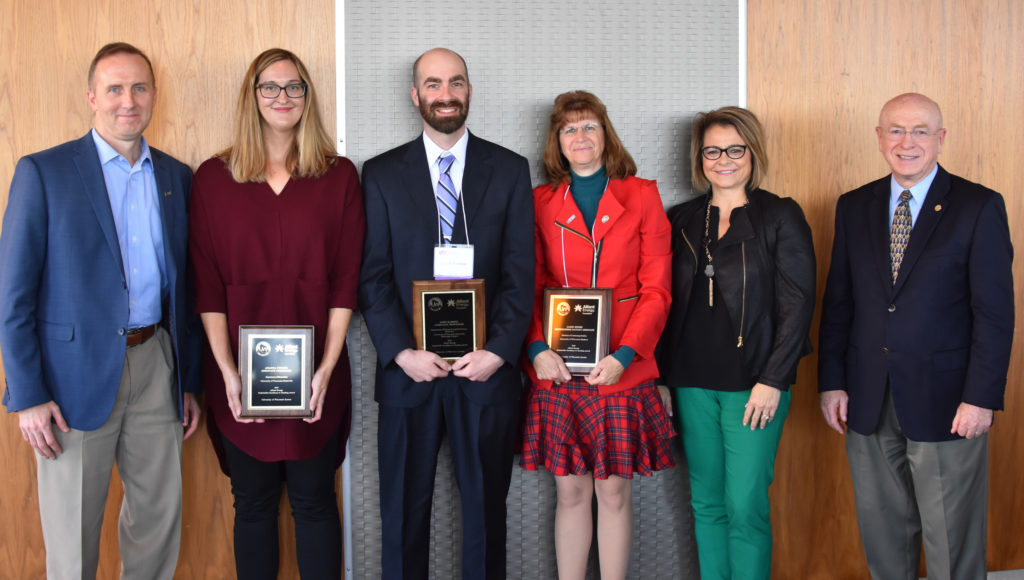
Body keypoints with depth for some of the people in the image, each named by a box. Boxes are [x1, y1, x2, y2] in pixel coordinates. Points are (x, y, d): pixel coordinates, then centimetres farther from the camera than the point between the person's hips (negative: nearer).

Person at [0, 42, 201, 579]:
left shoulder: (177, 178, 8)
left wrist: (190, 381, 11)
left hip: (157, 364, 4)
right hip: (79, 372, -4)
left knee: (160, 515, 13)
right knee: (72, 534, 8)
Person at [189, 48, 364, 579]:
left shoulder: (339, 176, 3)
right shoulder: (213, 177, 4)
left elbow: (346, 282, -1)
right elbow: (207, 286, 0)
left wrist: (327, 368, -9)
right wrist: (228, 372, -8)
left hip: (315, 374, 0)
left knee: (314, 500, 8)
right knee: (253, 502, 11)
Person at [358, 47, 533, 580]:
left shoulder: (510, 170, 5)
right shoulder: (382, 174, 5)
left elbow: (519, 272, 0)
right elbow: (373, 276, 0)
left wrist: (497, 351, -11)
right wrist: (402, 352, -12)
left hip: (487, 370, 0)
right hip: (408, 370, 0)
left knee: (486, 506, 10)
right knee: (404, 507, 9)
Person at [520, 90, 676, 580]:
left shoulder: (641, 196, 5)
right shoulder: (540, 203, 8)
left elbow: (656, 290, 0)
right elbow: (528, 287, 6)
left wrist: (624, 355, -12)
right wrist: (536, 348, -10)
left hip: (622, 370, -1)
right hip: (557, 370, 1)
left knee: (614, 492, 5)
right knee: (571, 492, 7)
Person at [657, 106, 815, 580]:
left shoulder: (782, 216, -1)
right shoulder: (681, 220, 11)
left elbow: (798, 303, -5)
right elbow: (669, 303, 12)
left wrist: (772, 380, -11)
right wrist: (663, 375, 5)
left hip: (755, 384, -4)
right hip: (692, 382, 4)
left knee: (745, 505, -4)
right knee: (706, 503, 11)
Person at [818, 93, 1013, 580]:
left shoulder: (980, 207, -4)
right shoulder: (854, 207, 8)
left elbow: (995, 312, -7)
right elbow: (837, 302, 9)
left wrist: (981, 397, -12)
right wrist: (832, 381, 3)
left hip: (944, 403, -3)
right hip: (868, 402, 4)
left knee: (952, 539, 6)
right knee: (882, 530, 15)